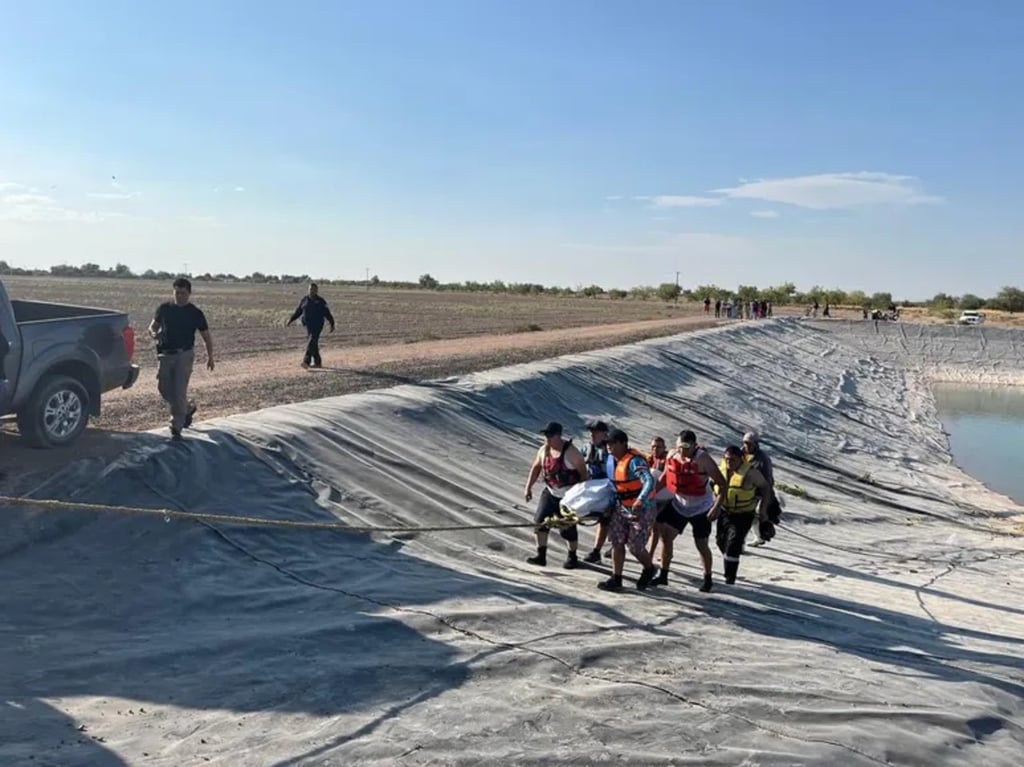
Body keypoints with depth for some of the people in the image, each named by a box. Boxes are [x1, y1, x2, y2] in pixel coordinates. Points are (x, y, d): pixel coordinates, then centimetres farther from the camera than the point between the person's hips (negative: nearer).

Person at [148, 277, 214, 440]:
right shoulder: (164, 308, 5)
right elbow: (153, 326, 14)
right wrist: (154, 333, -11)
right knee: (164, 388, 6)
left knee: (179, 390, -9)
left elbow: (206, 335, 4)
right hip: (166, 354, 4)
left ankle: (176, 427, -1)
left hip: (184, 354, -4)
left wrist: (210, 356, -2)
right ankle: (188, 408, 33)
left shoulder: (195, 313, -1)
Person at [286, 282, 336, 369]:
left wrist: (332, 324, 3)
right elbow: (298, 311, 13)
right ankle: (318, 362, 19)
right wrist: (290, 320, 8)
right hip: (308, 325, 5)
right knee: (313, 343, 10)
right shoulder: (304, 299, 9)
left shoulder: (320, 301, -1)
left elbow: (327, 313, 2)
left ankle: (306, 361, -26)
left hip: (317, 325, -5)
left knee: (312, 342, -17)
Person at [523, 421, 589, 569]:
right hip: (550, 492, 6)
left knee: (567, 526, 3)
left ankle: (572, 556, 26)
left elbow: (583, 473, -16)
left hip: (568, 496, -6)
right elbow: (536, 467, 12)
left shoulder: (570, 452, -21)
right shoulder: (544, 449, -1)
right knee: (540, 521, -2)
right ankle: (541, 555, 9)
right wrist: (528, 487, 8)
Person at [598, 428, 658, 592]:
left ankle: (649, 570, 28)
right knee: (617, 542, 5)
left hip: (641, 509, -8)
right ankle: (616, 579, 12)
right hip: (621, 508, 8)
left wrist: (640, 502, -48)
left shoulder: (634, 460, -24)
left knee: (635, 546, -1)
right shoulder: (612, 460, 3)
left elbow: (649, 482, -36)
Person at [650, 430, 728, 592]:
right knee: (665, 536, -1)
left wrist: (717, 506, -29)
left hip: (701, 509, -4)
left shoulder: (702, 459, -24)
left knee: (701, 545, 7)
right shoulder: (672, 455, -9)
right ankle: (663, 575, 13)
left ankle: (708, 578, 29)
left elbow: (722, 484, -22)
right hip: (678, 504, 5)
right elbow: (666, 476, 9)